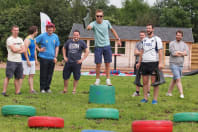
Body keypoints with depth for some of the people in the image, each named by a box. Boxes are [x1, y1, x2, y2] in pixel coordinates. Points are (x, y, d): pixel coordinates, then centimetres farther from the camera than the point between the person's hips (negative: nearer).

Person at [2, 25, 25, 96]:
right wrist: (20, 49, 3)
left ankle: (17, 91, 11)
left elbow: (23, 50, 6)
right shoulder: (9, 39, -5)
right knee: (8, 77, -7)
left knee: (18, 77, 6)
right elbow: (14, 50, -15)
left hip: (19, 61, 6)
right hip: (11, 61, -6)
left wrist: (17, 50, -10)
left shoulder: (20, 39, 15)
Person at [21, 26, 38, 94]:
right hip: (26, 61, -9)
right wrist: (28, 61, -21)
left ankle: (32, 89, 7)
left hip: (32, 61, 9)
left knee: (31, 75, 6)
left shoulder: (33, 40, 15)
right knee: (23, 75, -6)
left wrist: (36, 60, 15)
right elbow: (25, 51, -19)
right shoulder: (27, 40, -14)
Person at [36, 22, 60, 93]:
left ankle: (47, 87, 17)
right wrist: (39, 49, -5)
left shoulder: (55, 37, 8)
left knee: (50, 74, 7)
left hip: (52, 58, 3)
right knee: (43, 74, -1)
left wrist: (55, 57, 7)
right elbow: (34, 42, 0)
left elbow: (57, 47, 15)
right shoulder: (42, 36, -4)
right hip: (44, 57, -3)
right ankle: (42, 88, 8)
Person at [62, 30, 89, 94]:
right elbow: (64, 48, 23)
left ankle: (74, 89, 17)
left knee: (76, 77, 3)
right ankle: (65, 89, 19)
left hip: (76, 63, -2)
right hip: (68, 62, 2)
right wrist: (64, 57, 12)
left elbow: (87, 51, 3)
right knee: (65, 76, 5)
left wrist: (82, 59, -4)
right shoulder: (69, 42, 6)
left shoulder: (81, 42, 0)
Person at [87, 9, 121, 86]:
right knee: (98, 64, -1)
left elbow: (112, 30, 16)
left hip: (107, 46, 2)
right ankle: (97, 79, 13)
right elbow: (89, 27, -33)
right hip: (98, 47, -2)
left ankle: (108, 79, 12)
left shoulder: (106, 22, 0)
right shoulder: (93, 24, -10)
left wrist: (118, 39, 16)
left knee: (107, 64, 4)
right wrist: (89, 27, -57)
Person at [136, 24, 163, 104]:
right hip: (144, 63, 5)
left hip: (153, 62, -5)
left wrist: (160, 63, -16)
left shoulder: (157, 39, -1)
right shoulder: (144, 40, 16)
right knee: (145, 81, 5)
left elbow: (160, 52, -6)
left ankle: (155, 99, 0)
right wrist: (139, 62, 15)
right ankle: (145, 98, 12)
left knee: (154, 81, -5)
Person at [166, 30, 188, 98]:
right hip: (173, 64, -5)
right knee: (178, 79, -13)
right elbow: (173, 53, -17)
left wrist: (178, 52, -16)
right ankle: (181, 94, -16)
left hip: (180, 65, 5)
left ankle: (169, 92, 24)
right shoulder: (172, 43, -3)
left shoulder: (184, 44, 8)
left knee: (174, 79, 12)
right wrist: (182, 53, -8)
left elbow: (186, 53, -10)